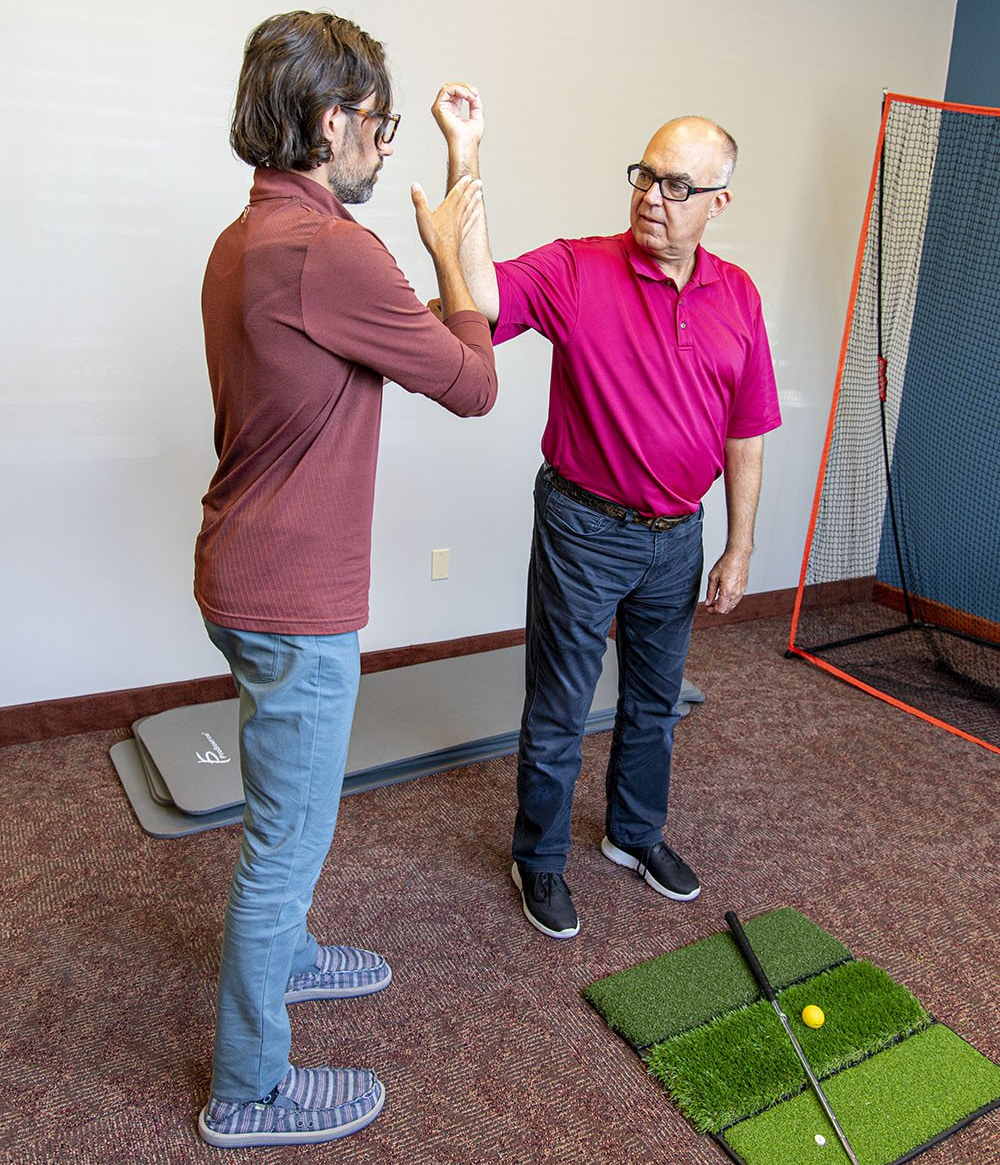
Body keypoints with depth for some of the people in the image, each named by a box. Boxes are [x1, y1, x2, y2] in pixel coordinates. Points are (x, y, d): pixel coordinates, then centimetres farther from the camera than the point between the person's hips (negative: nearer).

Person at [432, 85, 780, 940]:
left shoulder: (738, 296, 1)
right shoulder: (577, 271, -11)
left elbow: (745, 435, 5)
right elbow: (480, 293, -31)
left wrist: (739, 550, 4)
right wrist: (465, 154, -35)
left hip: (677, 537, 5)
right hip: (585, 529, -4)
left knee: (654, 701, 20)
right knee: (559, 712, 8)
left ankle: (636, 833, 44)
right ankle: (539, 860, 30)